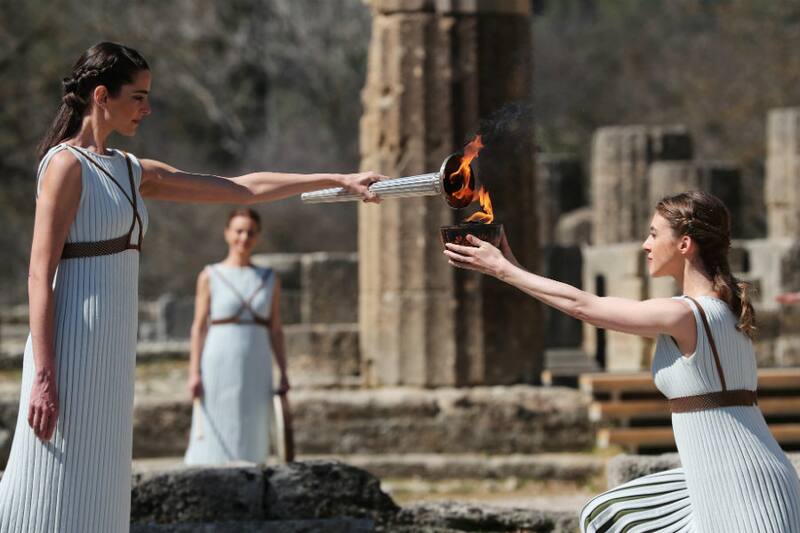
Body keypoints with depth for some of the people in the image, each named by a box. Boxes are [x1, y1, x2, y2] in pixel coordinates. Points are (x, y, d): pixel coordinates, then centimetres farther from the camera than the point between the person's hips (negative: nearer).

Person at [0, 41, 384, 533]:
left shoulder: (132, 173, 17)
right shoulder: (67, 165, -7)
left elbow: (243, 189, 17)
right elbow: (40, 276, -14)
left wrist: (339, 180, 13)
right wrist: (43, 375, -21)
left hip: (111, 348, 9)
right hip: (74, 348, -9)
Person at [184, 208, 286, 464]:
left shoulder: (270, 280, 10)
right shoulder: (210, 276, 2)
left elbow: (275, 330, 11)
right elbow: (199, 327, 0)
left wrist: (283, 373, 5)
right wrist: (194, 373, -8)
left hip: (256, 369, 3)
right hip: (219, 366, -3)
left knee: (251, 437, 2)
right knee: (216, 438, -6)